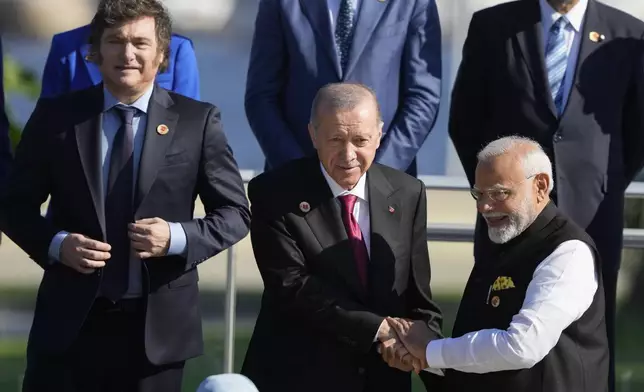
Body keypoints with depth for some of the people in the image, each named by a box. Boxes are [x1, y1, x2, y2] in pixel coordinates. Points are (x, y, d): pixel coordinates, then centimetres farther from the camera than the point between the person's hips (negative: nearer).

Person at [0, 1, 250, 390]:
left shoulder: (197, 121, 1)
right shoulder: (57, 117, 3)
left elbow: (235, 213, 4)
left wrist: (177, 238, -15)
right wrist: (56, 244, -12)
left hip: (157, 324, 0)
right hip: (71, 320, 0)